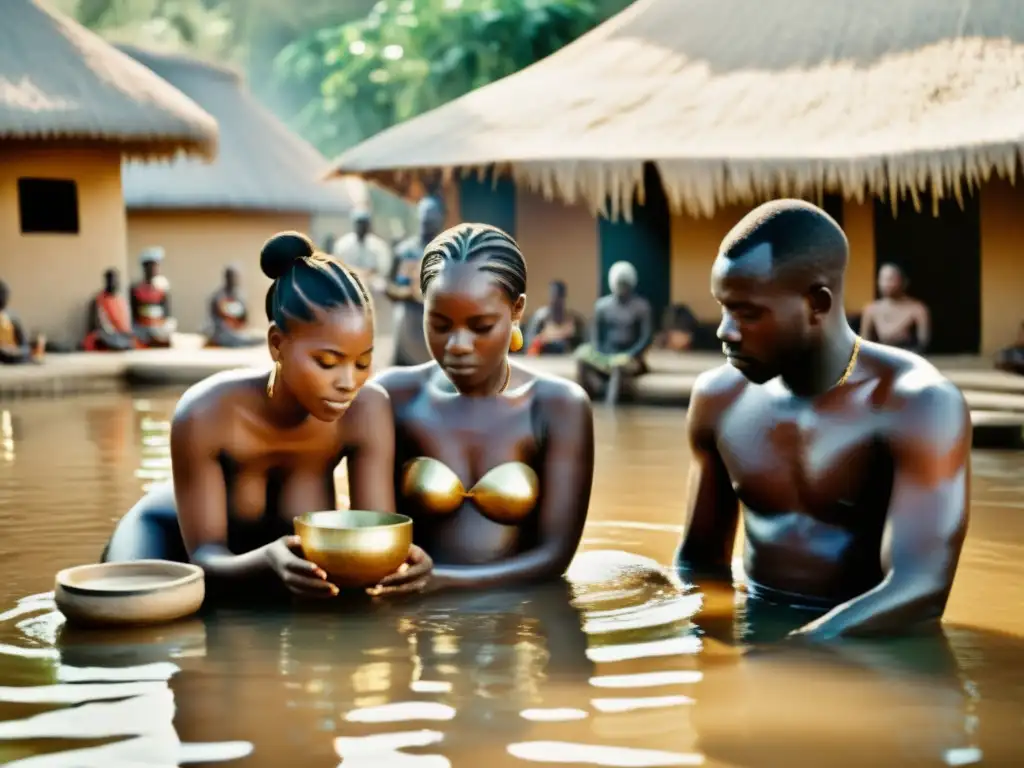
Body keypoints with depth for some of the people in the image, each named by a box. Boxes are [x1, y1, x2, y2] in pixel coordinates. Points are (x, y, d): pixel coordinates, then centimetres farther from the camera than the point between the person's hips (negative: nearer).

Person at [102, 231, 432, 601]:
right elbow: (205, 559, -32)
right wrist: (267, 562, -55)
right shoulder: (205, 414, -36)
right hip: (171, 536, -3)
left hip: (281, 542, 3)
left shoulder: (366, 410, -29)